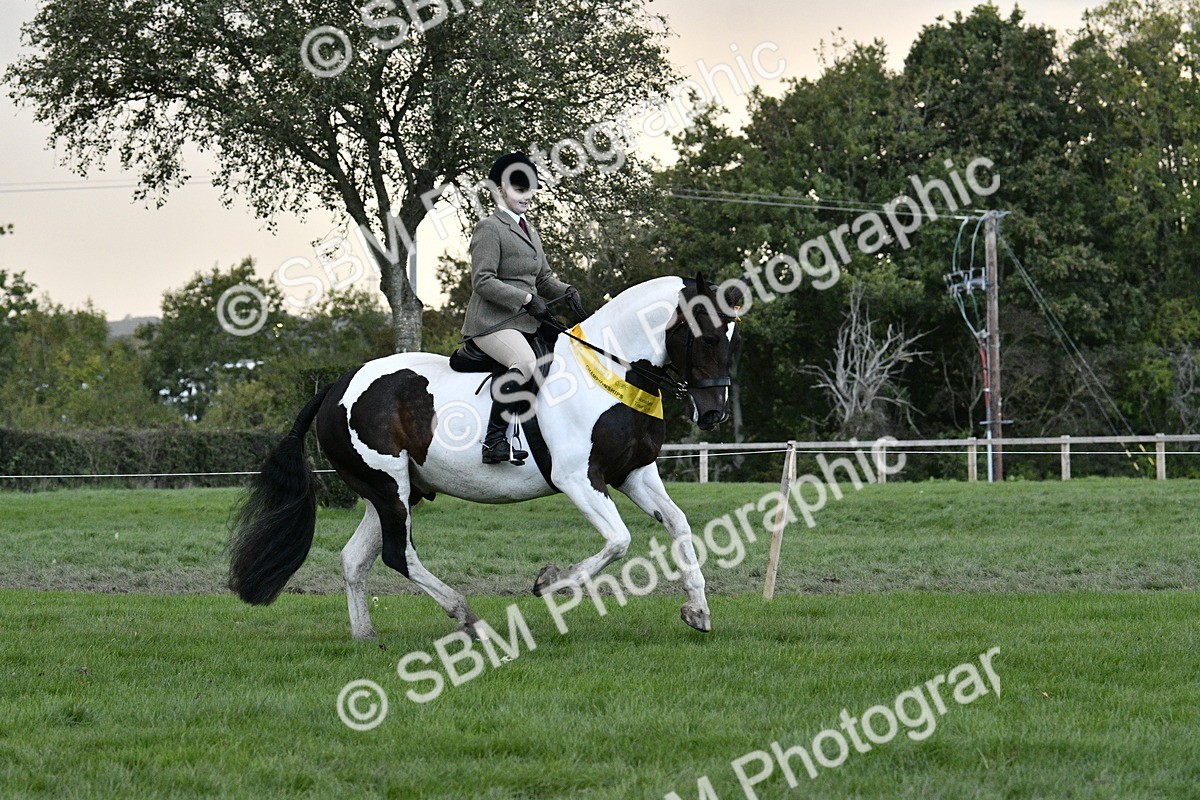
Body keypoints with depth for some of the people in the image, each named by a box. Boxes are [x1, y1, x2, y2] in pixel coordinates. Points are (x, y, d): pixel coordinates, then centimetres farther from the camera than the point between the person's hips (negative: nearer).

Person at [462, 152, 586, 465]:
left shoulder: (529, 230, 23)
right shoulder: (490, 228, -5)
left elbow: (543, 278, 26)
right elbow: (483, 281, -14)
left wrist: (567, 292, 4)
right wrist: (527, 299, -19)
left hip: (525, 322, 10)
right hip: (492, 321, -10)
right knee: (526, 363, -34)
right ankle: (494, 441, -32)